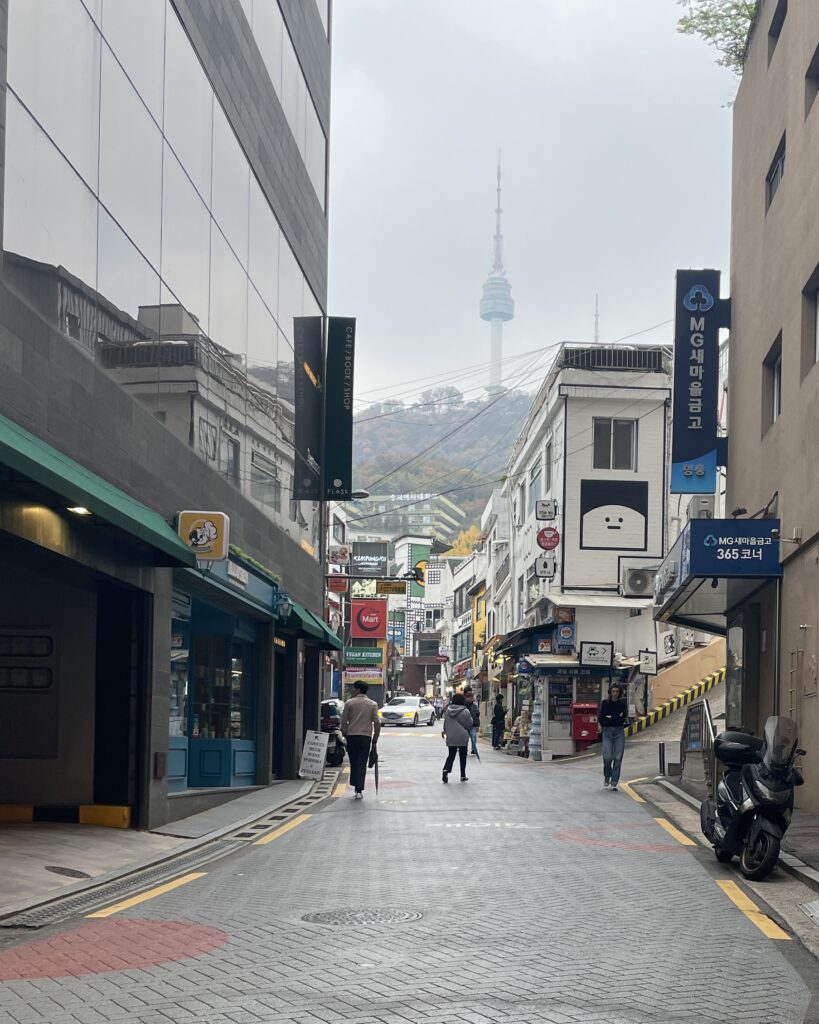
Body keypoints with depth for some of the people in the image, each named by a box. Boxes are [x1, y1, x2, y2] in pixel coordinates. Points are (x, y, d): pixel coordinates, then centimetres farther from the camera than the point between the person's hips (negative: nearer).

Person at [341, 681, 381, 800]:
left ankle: (356, 788, 16)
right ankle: (359, 790, -9)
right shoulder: (373, 704, 2)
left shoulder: (349, 703, -1)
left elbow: (344, 721, 0)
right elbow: (377, 722, -1)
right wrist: (375, 738, 10)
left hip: (351, 736, 0)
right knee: (362, 763, -1)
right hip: (366, 736, 0)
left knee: (353, 762, 11)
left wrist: (344, 734, 14)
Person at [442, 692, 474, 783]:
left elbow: (445, 724, 10)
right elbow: (469, 724, -5)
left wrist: (446, 732, 24)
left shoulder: (448, 710, 1)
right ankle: (463, 776, 14)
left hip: (450, 737, 3)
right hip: (462, 737, -3)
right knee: (463, 756, 10)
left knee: (451, 755, 9)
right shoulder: (465, 711, -12)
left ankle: (446, 770, -15)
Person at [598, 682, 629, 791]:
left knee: (618, 758, -5)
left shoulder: (623, 704, 7)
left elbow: (623, 719, -4)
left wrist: (609, 718, -4)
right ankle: (606, 778, 17)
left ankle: (614, 783, -1)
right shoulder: (605, 703, 6)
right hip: (607, 732, -1)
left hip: (619, 732, 1)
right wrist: (617, 719, -6)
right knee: (607, 757, -9)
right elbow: (601, 719, -2)